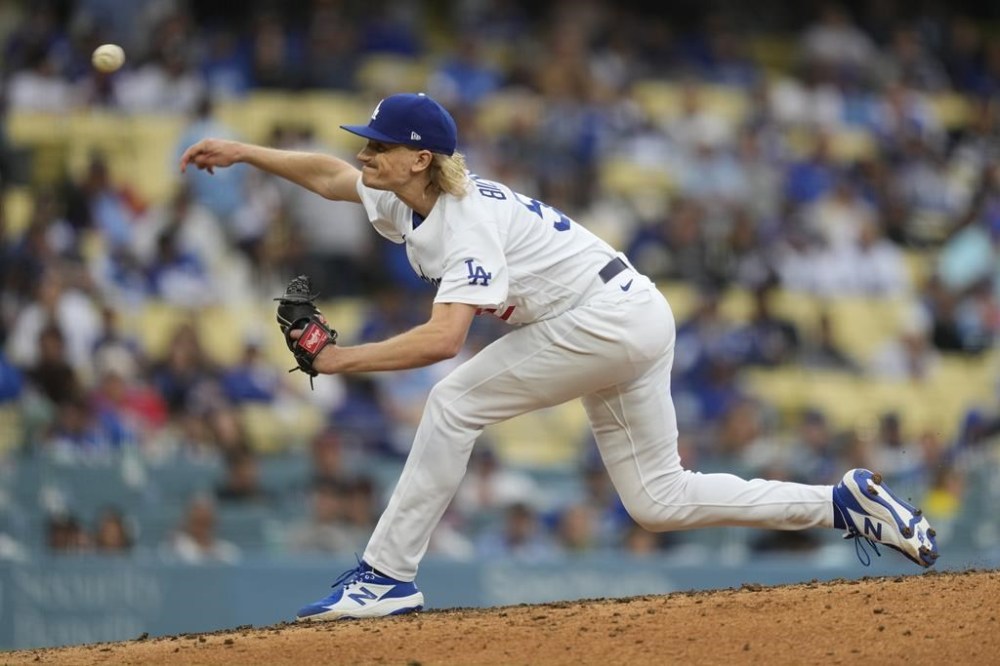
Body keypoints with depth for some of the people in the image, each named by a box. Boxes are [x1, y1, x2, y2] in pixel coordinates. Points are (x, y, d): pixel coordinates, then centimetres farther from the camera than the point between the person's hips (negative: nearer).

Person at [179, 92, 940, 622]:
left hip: (610, 321, -10)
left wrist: (346, 357, -26)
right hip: (632, 325, 10)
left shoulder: (469, 220, -22)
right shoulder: (409, 199, 5)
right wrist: (243, 152, 8)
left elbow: (443, 338, -33)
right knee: (659, 500, 9)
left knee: (457, 401, -12)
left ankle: (388, 575, -9)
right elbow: (328, 175, 19)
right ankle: (846, 504, 10)